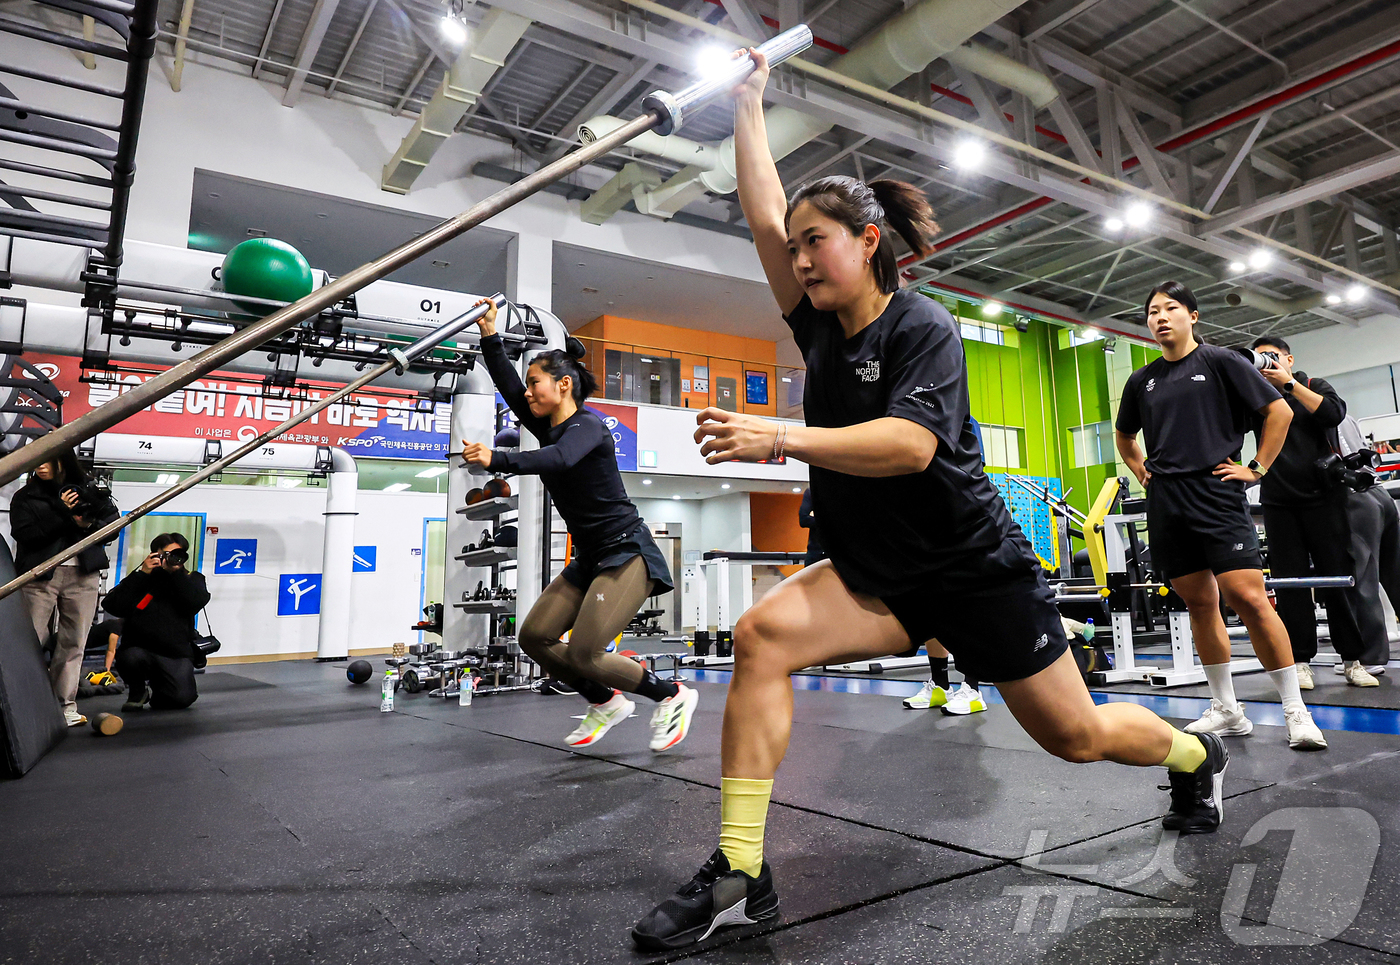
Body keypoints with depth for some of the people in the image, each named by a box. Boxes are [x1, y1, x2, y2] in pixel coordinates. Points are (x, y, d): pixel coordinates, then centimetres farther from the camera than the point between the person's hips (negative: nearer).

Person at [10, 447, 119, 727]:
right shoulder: (26, 496, 6)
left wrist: (89, 524, -9)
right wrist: (62, 514, -14)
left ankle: (66, 704, 10)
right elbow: (23, 534, -6)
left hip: (83, 576, 2)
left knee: (74, 642, 4)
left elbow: (114, 520, 10)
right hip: (41, 575, -1)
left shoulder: (89, 490, 11)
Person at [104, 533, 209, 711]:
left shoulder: (191, 579, 9)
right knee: (129, 657, -35)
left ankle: (157, 689, 18)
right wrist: (142, 573, -12)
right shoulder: (142, 579, 6)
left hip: (177, 656, 0)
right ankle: (137, 692, 1)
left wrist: (175, 571, -16)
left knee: (182, 697, -21)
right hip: (139, 649, 0)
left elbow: (196, 602, -13)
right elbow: (112, 606, -10)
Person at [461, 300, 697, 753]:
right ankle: (606, 703, 18)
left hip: (627, 551, -9)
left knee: (582, 655, -17)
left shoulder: (588, 425, -12)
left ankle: (672, 696, 3)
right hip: (589, 558, 9)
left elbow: (557, 460, -33)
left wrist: (495, 459, -43)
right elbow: (508, 387, 5)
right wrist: (489, 336, 2)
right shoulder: (550, 428, 12)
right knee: (534, 637, 2)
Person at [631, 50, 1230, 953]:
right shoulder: (821, 327, 3)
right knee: (761, 633, -21)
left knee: (1076, 735, 10)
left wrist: (779, 439, -40)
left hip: (975, 569, -5)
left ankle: (1196, 753, 47)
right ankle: (740, 876, -14)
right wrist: (750, 102, 12)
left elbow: (909, 444, -31)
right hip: (875, 574, 5)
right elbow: (764, 215, 4)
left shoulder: (923, 327, -15)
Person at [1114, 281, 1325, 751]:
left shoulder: (1221, 361, 2)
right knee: (1199, 604, 8)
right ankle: (1227, 711, 18)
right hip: (1166, 503, 5)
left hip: (1217, 496, -4)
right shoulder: (1142, 380, 13)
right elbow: (1124, 436, 29)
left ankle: (1296, 712, 0)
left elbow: (1279, 410, 1)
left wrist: (1257, 468, -2)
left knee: (1249, 598, -13)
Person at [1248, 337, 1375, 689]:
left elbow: (1334, 413, -10)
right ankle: (1300, 660, 5)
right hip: (1279, 503, 1)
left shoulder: (1316, 387, 10)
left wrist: (1289, 383, -9)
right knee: (1289, 581, -1)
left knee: (1339, 575, 0)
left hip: (1322, 497, -1)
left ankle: (1353, 659, 8)